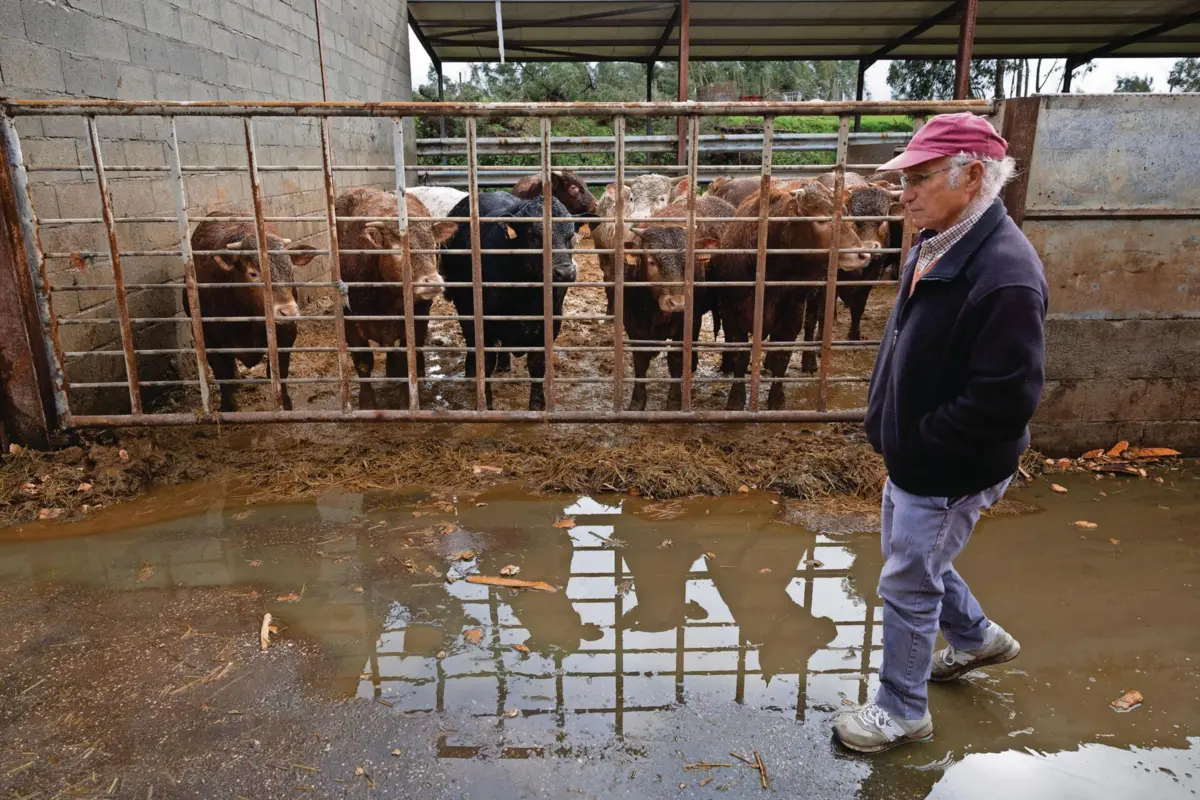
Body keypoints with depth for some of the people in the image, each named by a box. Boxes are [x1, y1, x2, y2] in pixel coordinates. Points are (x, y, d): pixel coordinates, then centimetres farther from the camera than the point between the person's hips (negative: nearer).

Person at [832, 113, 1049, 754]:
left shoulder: (1005, 274, -28)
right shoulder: (937, 246, 2)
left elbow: (1006, 399, -29)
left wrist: (920, 441, -18)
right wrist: (889, 424, 8)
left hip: (951, 471, -9)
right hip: (911, 456, 9)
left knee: (907, 585, 6)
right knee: (913, 557, 27)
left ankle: (902, 711, 29)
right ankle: (978, 639, 53)